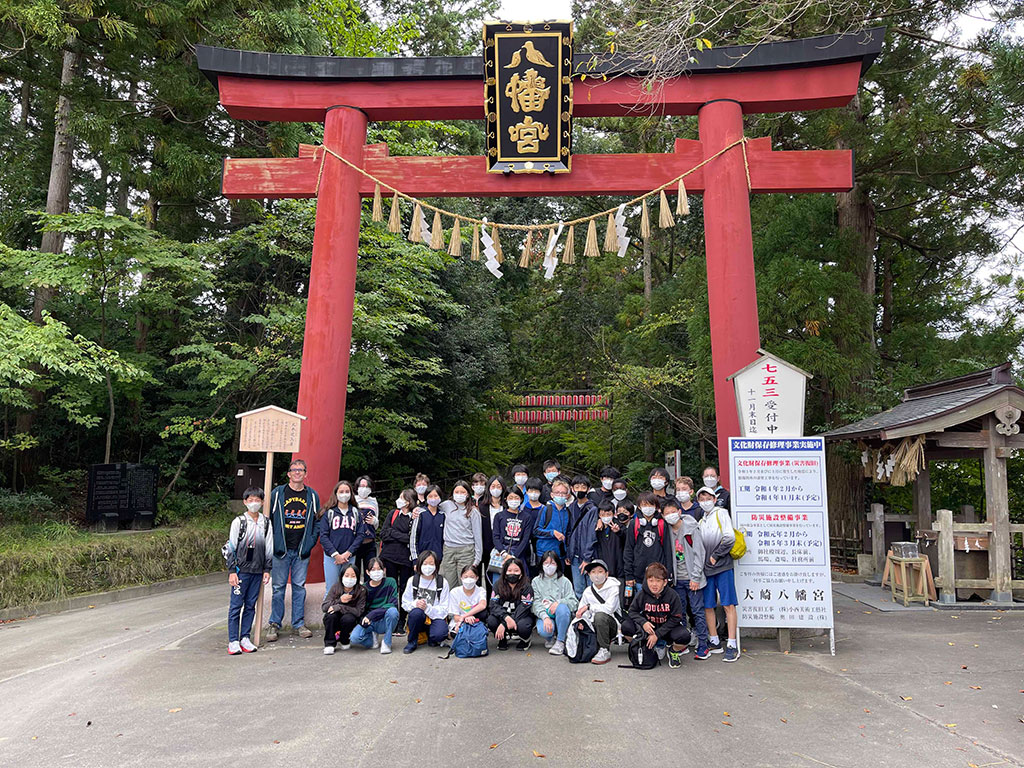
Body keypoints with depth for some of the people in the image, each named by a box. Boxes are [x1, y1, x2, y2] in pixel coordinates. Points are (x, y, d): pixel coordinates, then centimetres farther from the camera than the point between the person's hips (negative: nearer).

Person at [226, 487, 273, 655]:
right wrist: (232, 571, -7)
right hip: (241, 570, -3)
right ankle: (233, 641, 6)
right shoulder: (239, 522, -1)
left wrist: (267, 569, 7)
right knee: (236, 605, -2)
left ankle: (245, 638, 16)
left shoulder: (266, 523, 8)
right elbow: (231, 548, -2)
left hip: (257, 571, 3)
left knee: (251, 605, 8)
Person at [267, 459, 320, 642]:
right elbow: (269, 518, 4)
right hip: (281, 549, -1)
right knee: (278, 587, 3)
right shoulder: (277, 493, 1)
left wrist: (310, 542, 0)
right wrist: (273, 543, -3)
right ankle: (274, 624, 13)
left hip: (302, 551, 2)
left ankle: (299, 623, 16)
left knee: (299, 586, 7)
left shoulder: (312, 496, 6)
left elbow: (317, 522, 10)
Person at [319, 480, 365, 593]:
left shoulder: (356, 513, 7)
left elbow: (360, 535, 2)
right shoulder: (329, 513, 1)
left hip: (350, 557, 2)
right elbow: (323, 536, -5)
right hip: (331, 557, -2)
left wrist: (347, 553, -9)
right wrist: (336, 555, -13)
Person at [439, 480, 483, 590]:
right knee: (449, 584, 6)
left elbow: (477, 535, 2)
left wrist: (477, 557, 0)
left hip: (466, 551, -2)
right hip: (448, 550, 2)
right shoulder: (447, 505, 6)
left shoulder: (473, 511, 2)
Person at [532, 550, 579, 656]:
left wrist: (559, 602, -23)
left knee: (562, 608, -35)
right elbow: (536, 603, -3)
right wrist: (545, 617, -21)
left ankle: (560, 642, -18)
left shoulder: (564, 581, 7)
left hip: (561, 616, 0)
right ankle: (550, 637, 7)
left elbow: (574, 601, -3)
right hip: (543, 615, 0)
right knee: (543, 630, -33)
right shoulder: (536, 581, 9)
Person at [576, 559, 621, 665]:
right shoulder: (587, 591, 7)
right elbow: (580, 611, 12)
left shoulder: (613, 587, -9)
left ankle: (605, 652, -22)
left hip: (612, 625, -6)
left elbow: (609, 608, -23)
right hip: (595, 626, 6)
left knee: (600, 615, -36)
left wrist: (589, 607, -16)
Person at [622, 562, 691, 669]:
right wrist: (643, 622, -24)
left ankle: (674, 652, 6)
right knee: (626, 627, -24)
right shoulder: (642, 594, -13)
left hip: (667, 628, -2)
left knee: (684, 636, -33)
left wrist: (657, 634, -19)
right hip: (648, 627, 2)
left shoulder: (672, 595, -19)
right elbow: (633, 611, -2)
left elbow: (675, 618, -15)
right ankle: (653, 648, 0)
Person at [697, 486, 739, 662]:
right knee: (707, 606, 7)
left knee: (728, 605, -6)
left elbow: (729, 538, -9)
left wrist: (715, 556, -7)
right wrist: (703, 560, 5)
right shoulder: (701, 520, 19)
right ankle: (714, 642, 18)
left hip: (723, 566, -6)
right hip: (706, 568, 6)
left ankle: (732, 645, -4)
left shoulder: (721, 513, 2)